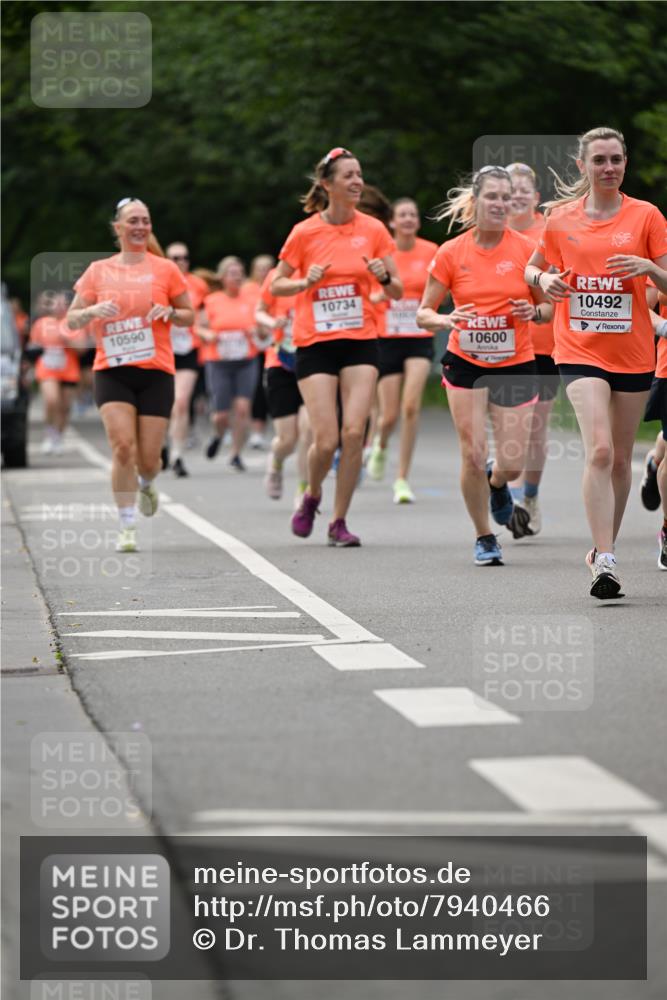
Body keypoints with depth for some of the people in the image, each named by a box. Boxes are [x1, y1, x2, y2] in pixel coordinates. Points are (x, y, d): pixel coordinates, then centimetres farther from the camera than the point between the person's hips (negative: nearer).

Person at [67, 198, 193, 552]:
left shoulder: (165, 269, 5)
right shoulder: (98, 271, 7)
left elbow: (189, 316, 12)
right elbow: (72, 320, 7)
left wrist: (170, 312, -10)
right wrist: (94, 310, -14)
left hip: (156, 372, 0)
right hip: (111, 372, 0)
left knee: (148, 458, -2)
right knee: (123, 446, -18)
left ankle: (145, 484, 36)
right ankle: (128, 528, -8)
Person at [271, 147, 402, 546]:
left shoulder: (373, 230, 2)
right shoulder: (305, 232, -3)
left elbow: (397, 291, 6)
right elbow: (276, 285, 6)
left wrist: (384, 277, -15)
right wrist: (305, 282, -13)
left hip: (361, 341, 2)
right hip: (315, 343, -2)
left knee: (354, 433, -10)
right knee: (326, 440, -9)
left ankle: (340, 522, 5)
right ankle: (312, 495, 23)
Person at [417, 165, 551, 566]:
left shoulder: (527, 250, -4)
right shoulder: (452, 253, -5)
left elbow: (549, 307, 6)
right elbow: (424, 313, 1)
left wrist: (533, 312, -17)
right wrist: (447, 320, -20)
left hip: (515, 365, 1)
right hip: (465, 364, 0)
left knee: (512, 464, -3)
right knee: (473, 455, -7)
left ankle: (496, 485, 36)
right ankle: (484, 537, 14)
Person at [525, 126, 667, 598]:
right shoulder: (561, 218, 4)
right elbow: (534, 267, 19)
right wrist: (544, 279, -3)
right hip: (580, 351, -1)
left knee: (620, 458, 10)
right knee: (599, 450, -17)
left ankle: (605, 548, 28)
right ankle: (606, 561, -20)